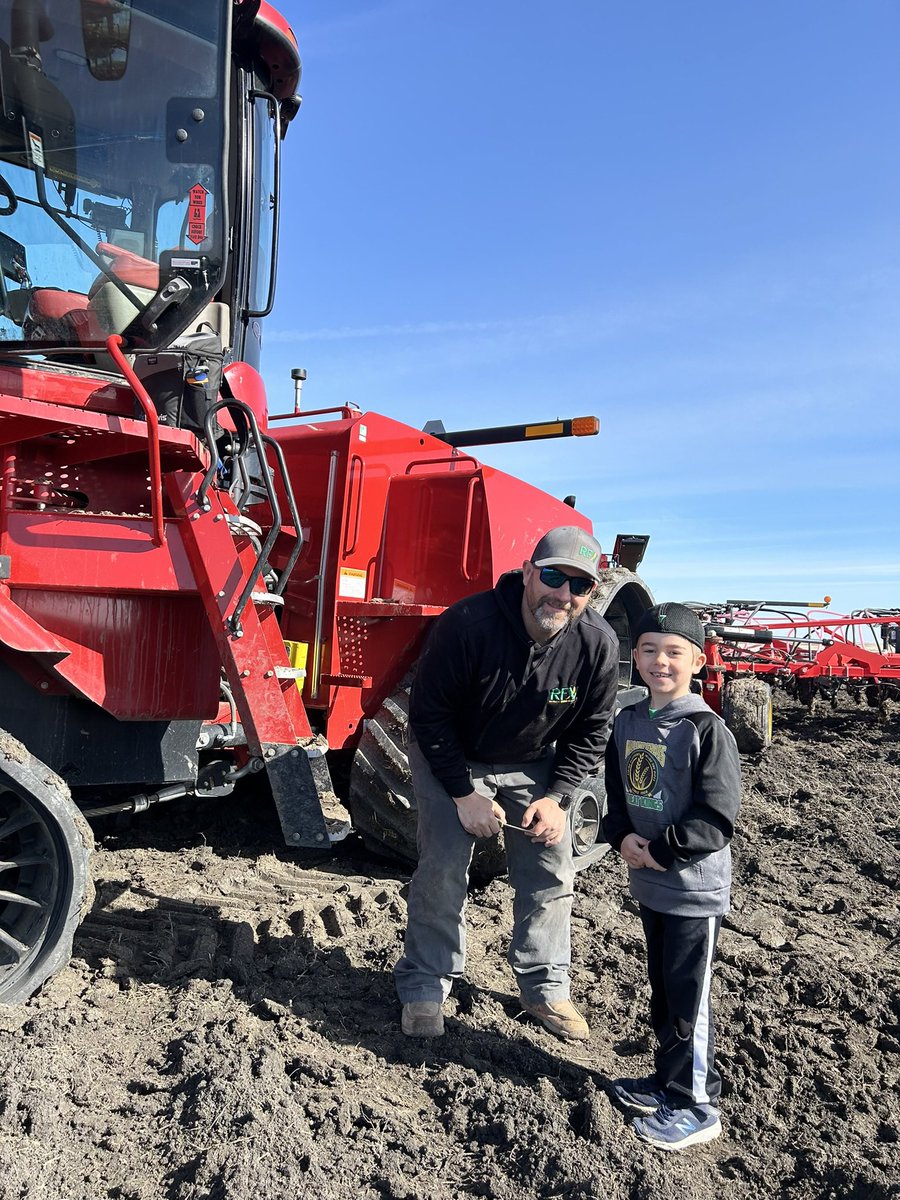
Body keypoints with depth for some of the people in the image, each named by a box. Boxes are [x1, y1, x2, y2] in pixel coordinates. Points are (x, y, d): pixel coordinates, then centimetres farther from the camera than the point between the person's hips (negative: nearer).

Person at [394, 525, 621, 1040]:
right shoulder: (467, 623, -32)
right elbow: (428, 715, -21)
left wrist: (558, 797, -14)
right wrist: (463, 793, -21)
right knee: (443, 867, -10)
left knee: (552, 871, 5)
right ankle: (425, 986, 11)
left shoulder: (599, 643, -21)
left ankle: (546, 986, 26)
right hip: (451, 758, -3)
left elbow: (592, 730, -6)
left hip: (532, 765, 4)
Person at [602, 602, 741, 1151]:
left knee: (689, 999, 6)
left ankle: (697, 1105, 24)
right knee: (662, 990, 21)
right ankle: (668, 1081, 39)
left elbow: (716, 822, -18)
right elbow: (617, 792, 12)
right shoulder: (628, 722, 3)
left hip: (696, 889, -6)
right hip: (649, 884, 7)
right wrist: (622, 838, -5)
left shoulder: (707, 730, -17)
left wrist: (659, 850, -17)